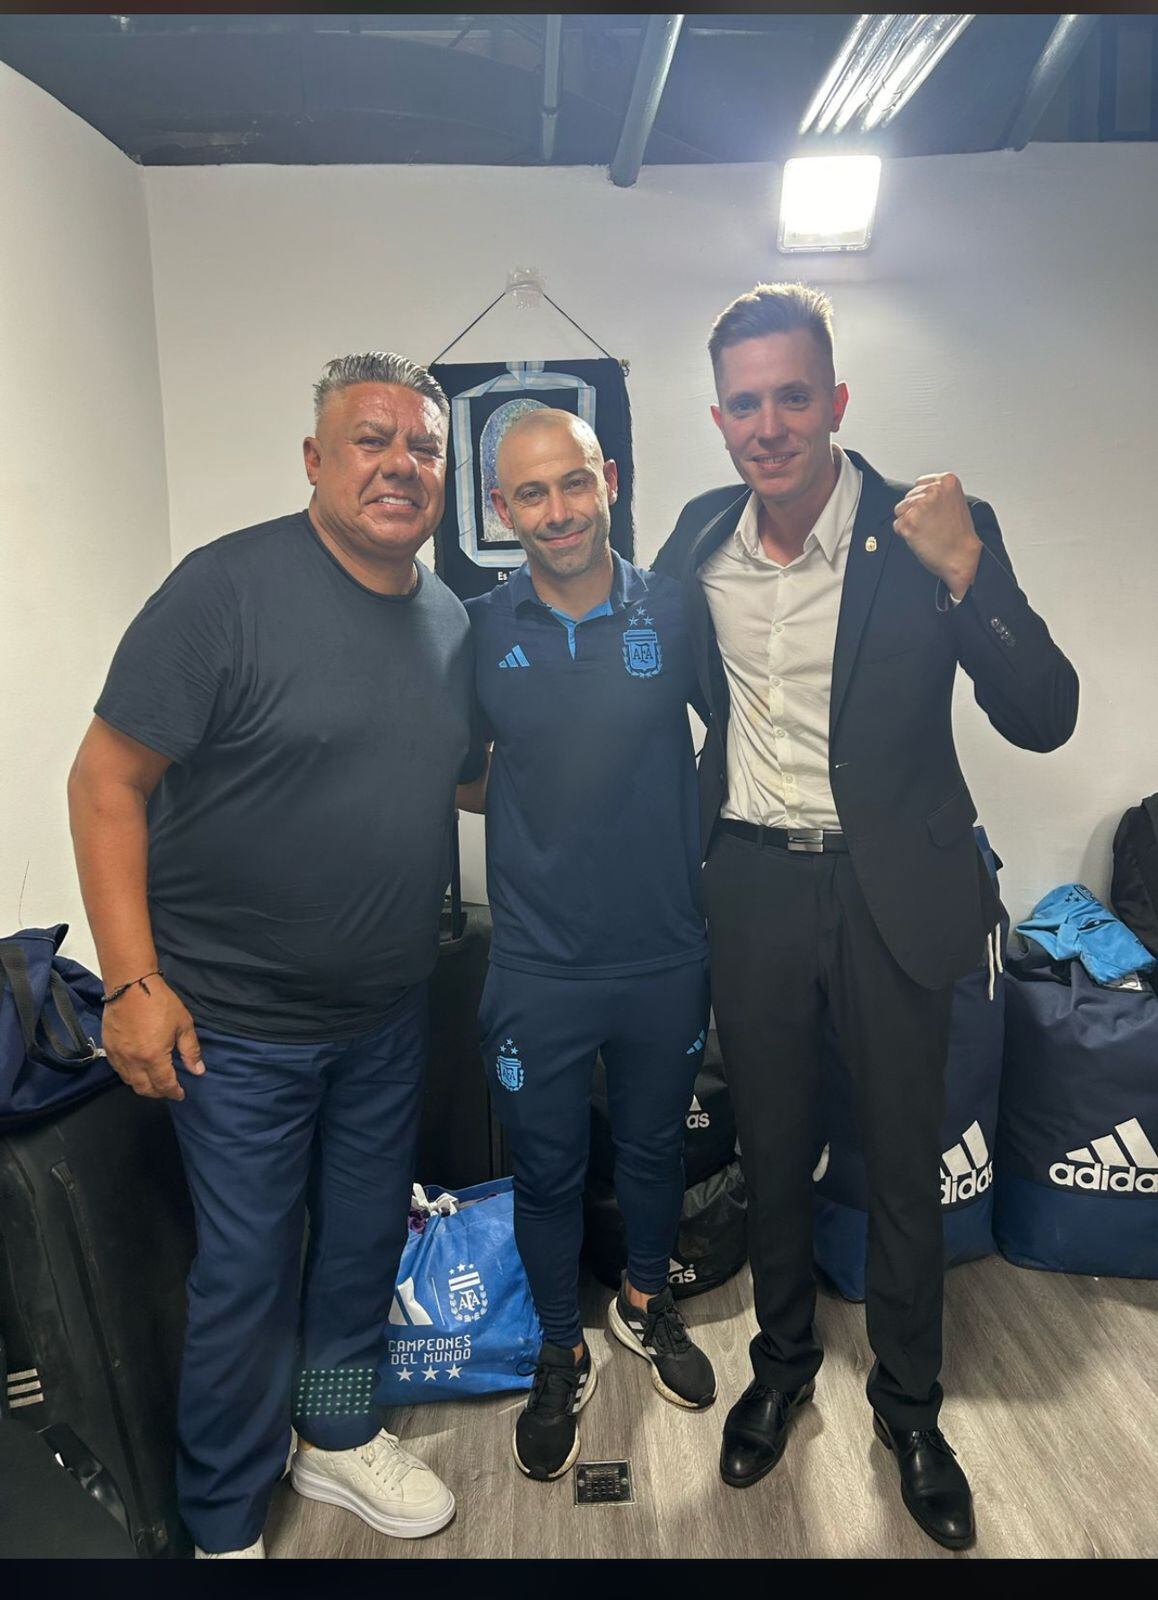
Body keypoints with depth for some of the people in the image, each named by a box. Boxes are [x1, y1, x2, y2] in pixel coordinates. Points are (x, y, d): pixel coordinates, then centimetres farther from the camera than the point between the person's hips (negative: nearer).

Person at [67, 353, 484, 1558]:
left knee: (367, 1240, 21)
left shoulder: (453, 621, 3)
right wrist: (131, 981, -19)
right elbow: (107, 782, -15)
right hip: (236, 1023, -5)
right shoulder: (229, 587, -16)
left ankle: (337, 1434, 48)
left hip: (389, 1014, 6)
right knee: (248, 1272, 9)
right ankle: (224, 1523, 35)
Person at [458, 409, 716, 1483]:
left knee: (654, 1144, 21)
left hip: (667, 955, 1)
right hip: (538, 963, 0)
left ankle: (645, 1303, 49)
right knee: (546, 1169, 15)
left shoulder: (673, 611, -6)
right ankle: (561, 1355, 40)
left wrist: (679, 824, -4)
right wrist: (540, 814, -8)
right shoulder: (478, 631, -6)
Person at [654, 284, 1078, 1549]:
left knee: (904, 1161, 14)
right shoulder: (700, 538, -2)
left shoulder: (931, 533, -12)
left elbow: (1043, 720, -16)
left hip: (892, 886, -2)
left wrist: (965, 574, -29)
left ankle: (908, 1402, 40)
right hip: (752, 883, 3)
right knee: (771, 1147, 19)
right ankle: (783, 1360, 44)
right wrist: (700, 802, 9)